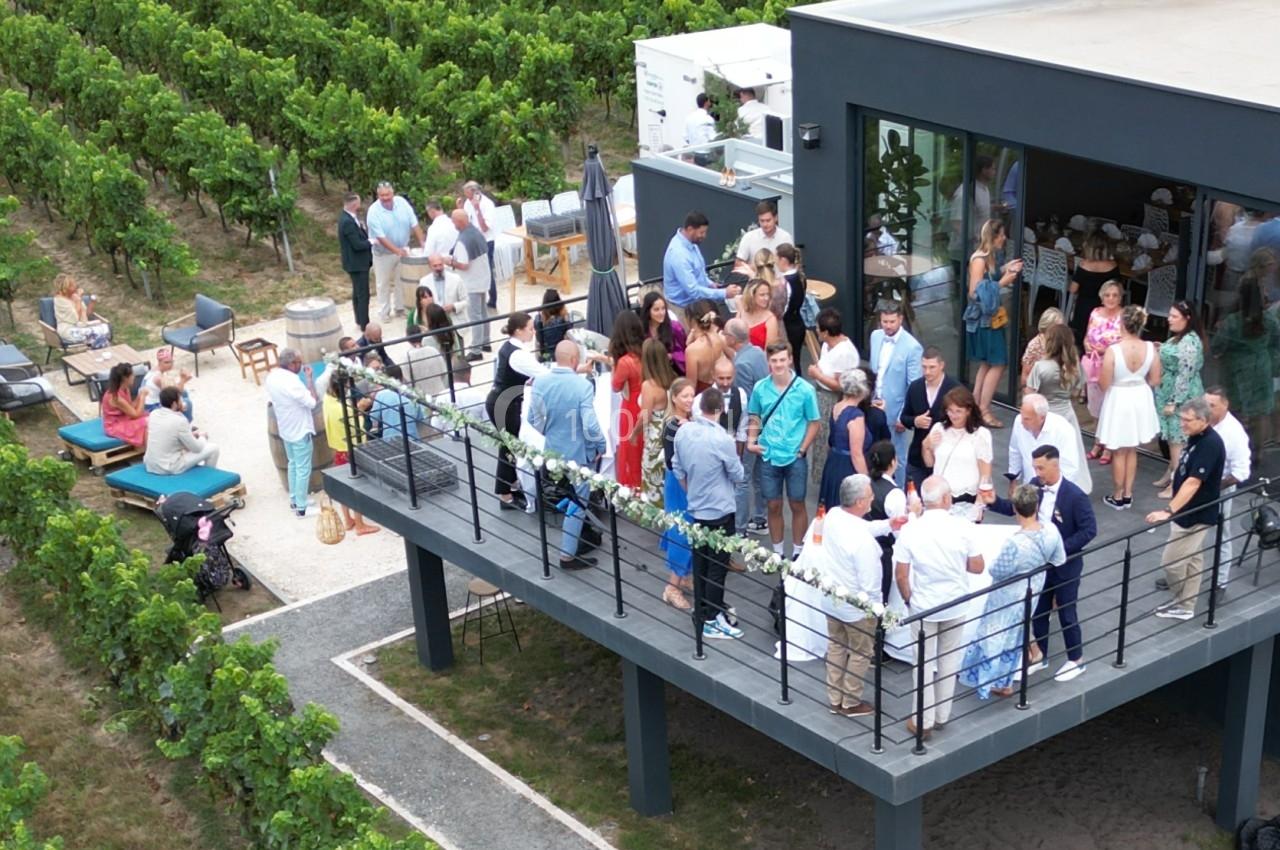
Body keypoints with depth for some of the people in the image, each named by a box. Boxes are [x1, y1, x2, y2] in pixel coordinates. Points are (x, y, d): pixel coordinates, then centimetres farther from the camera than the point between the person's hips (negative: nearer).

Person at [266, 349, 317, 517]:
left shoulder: (272, 376, -3)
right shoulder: (291, 381, -30)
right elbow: (312, 402, -25)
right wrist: (309, 378, -19)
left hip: (285, 429, 9)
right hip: (300, 430, -9)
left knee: (293, 464, 23)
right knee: (303, 469, 2)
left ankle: (294, 500, 33)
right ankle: (302, 507, 9)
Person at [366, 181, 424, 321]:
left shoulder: (401, 202, -12)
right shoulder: (373, 212, -24)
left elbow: (414, 224, -6)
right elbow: (381, 237, -25)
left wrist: (422, 242, -12)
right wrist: (397, 250, -30)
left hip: (403, 249, 4)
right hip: (384, 253, -4)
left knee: (402, 280, 16)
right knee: (384, 283, 8)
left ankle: (400, 307, 32)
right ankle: (384, 312, 21)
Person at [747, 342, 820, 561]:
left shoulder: (805, 389, -8)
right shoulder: (760, 388, -2)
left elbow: (813, 423, -3)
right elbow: (754, 418, 10)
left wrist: (802, 450, -9)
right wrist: (751, 441, -4)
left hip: (795, 457, -2)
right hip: (769, 456, 2)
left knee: (797, 505, 8)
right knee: (774, 506, 10)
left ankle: (798, 551, 22)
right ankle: (777, 552, 24)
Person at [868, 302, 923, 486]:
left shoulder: (912, 347, -18)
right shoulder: (875, 336, 2)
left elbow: (914, 387, -15)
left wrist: (904, 417, -14)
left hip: (894, 410, -6)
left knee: (896, 456, 7)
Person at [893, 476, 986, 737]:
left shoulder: (910, 531, -16)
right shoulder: (963, 528, -16)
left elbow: (900, 575, -11)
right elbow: (977, 567, -6)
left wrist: (908, 599, 6)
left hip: (923, 607, -1)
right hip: (955, 605, 1)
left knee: (924, 662, 12)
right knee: (949, 660, 19)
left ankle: (924, 721, 18)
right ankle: (942, 714, 30)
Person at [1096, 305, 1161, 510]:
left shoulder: (1113, 350, -23)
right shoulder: (1150, 349, -11)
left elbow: (1104, 385, -17)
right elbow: (1154, 380, -2)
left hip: (1118, 399, -4)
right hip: (1140, 399, 4)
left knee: (1119, 452, 11)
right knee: (1132, 450, 20)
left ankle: (1118, 497, 21)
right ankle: (1128, 494, 28)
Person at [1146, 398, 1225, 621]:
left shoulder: (1210, 444, -26)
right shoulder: (1195, 437, 3)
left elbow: (1193, 483, -31)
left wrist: (1169, 511, -36)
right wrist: (1173, 510, 20)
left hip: (1196, 515, -9)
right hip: (1187, 512, 9)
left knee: (1171, 561, -1)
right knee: (1192, 559, 18)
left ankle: (1182, 604, 18)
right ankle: (1184, 605, 28)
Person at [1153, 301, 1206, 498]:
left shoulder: (1189, 342, -22)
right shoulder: (1177, 337, 10)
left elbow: (1185, 375, -23)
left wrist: (1174, 402, -22)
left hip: (1181, 397, -10)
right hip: (1170, 393, 10)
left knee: (1178, 439, -4)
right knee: (1172, 437, 17)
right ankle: (1171, 474, 28)